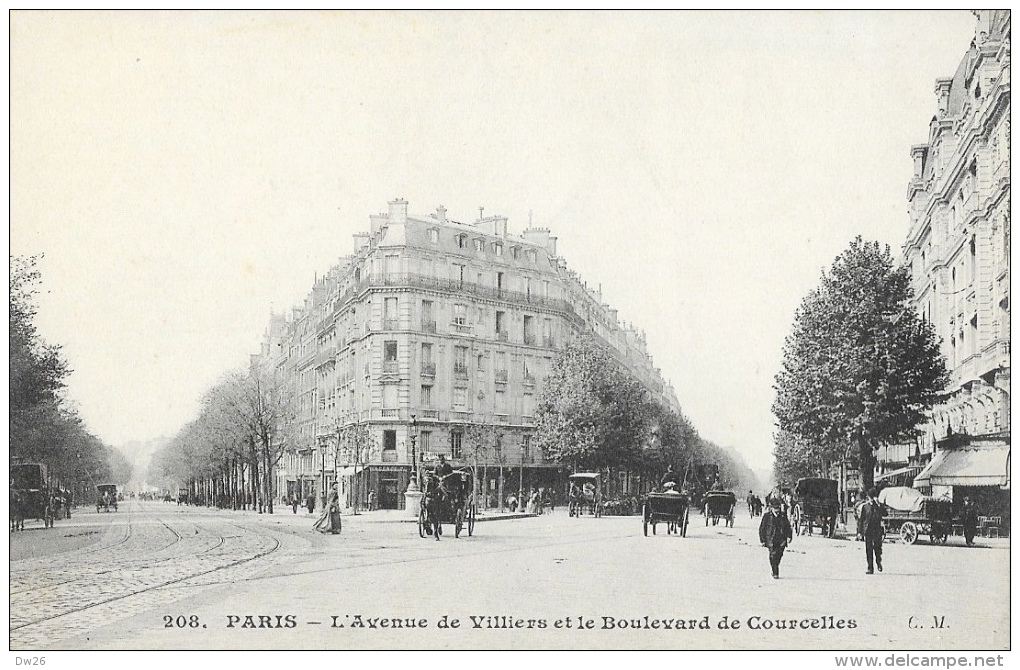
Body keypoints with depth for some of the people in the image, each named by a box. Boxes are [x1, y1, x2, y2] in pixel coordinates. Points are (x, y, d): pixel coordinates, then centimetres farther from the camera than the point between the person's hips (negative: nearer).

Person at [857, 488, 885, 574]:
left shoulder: (880, 506, 6)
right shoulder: (864, 506, 4)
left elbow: (884, 514, -13)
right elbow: (860, 519, 6)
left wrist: (878, 505, -17)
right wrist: (859, 531, 2)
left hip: (877, 530, 0)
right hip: (868, 530, 0)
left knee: (878, 548, -3)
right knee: (869, 550, -1)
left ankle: (878, 562, 27)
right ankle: (870, 568, 4)